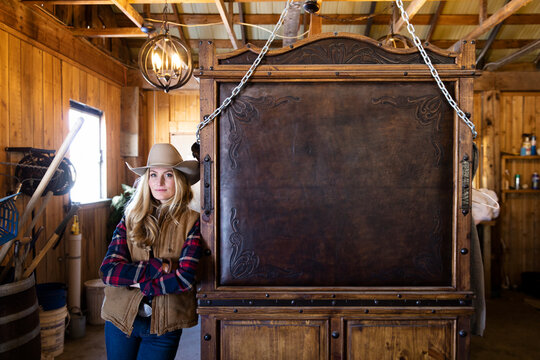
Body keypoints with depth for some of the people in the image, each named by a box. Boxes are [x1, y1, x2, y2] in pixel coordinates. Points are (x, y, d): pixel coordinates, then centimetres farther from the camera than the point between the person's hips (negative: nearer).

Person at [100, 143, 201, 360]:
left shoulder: (192, 222, -9)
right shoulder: (130, 218, 0)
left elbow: (185, 278, -18)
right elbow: (107, 270, -10)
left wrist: (138, 283, -10)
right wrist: (158, 267, -18)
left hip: (163, 325, -2)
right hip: (120, 318, 3)